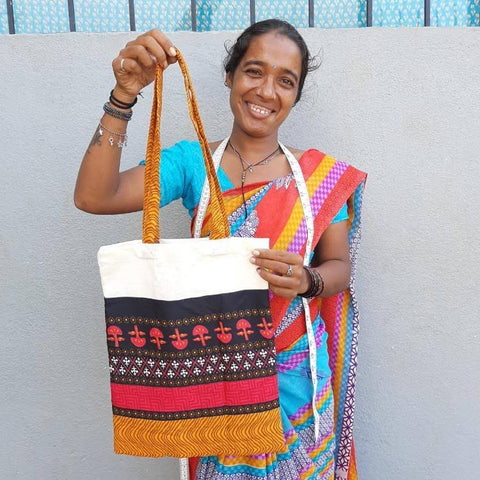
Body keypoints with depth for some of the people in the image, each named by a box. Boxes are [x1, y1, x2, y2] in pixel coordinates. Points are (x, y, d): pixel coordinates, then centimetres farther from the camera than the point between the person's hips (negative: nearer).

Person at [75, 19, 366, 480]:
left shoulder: (321, 175, -3)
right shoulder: (192, 161, -6)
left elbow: (339, 267, 0)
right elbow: (93, 196, -17)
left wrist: (307, 281, -22)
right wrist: (124, 96, -27)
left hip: (295, 372, 1)